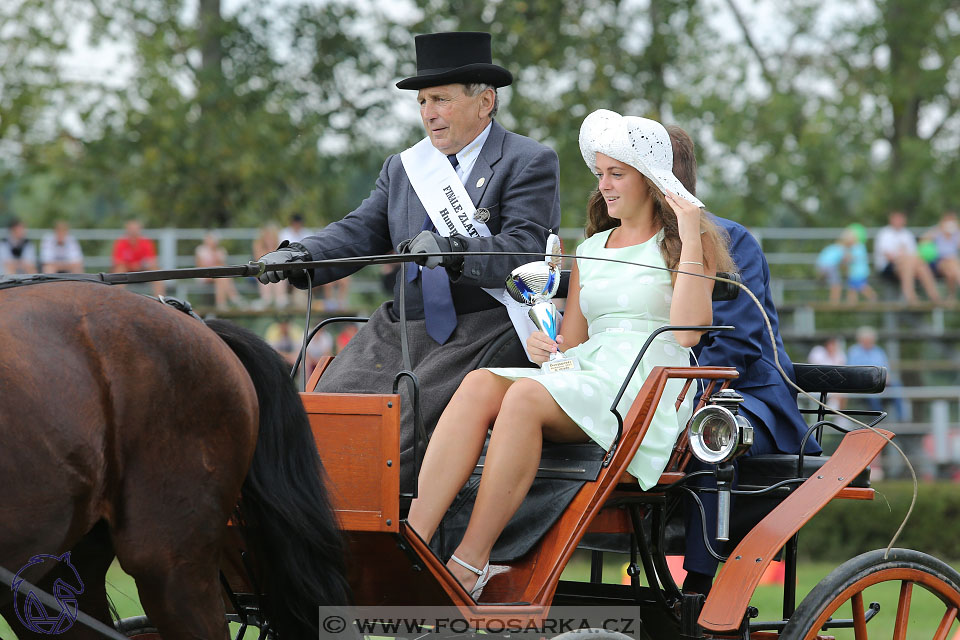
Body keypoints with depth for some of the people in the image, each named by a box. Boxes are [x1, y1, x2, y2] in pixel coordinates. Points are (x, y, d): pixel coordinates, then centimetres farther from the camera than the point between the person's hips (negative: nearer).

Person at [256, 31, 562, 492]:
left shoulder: (530, 163, 0)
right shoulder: (402, 169, 20)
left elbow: (525, 248, -14)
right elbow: (361, 230, 10)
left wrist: (451, 250, -32)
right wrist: (300, 255, -11)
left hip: (479, 331, -6)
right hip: (398, 330, 6)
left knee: (403, 425, -26)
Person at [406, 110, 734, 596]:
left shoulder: (686, 241, 8)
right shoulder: (591, 249, 27)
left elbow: (687, 332, -8)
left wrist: (690, 239, -8)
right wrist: (543, 346, 2)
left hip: (650, 389, -6)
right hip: (583, 376, 6)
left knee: (527, 397, -33)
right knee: (480, 384, -26)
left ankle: (469, 567, -38)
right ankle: (412, 545, -40)